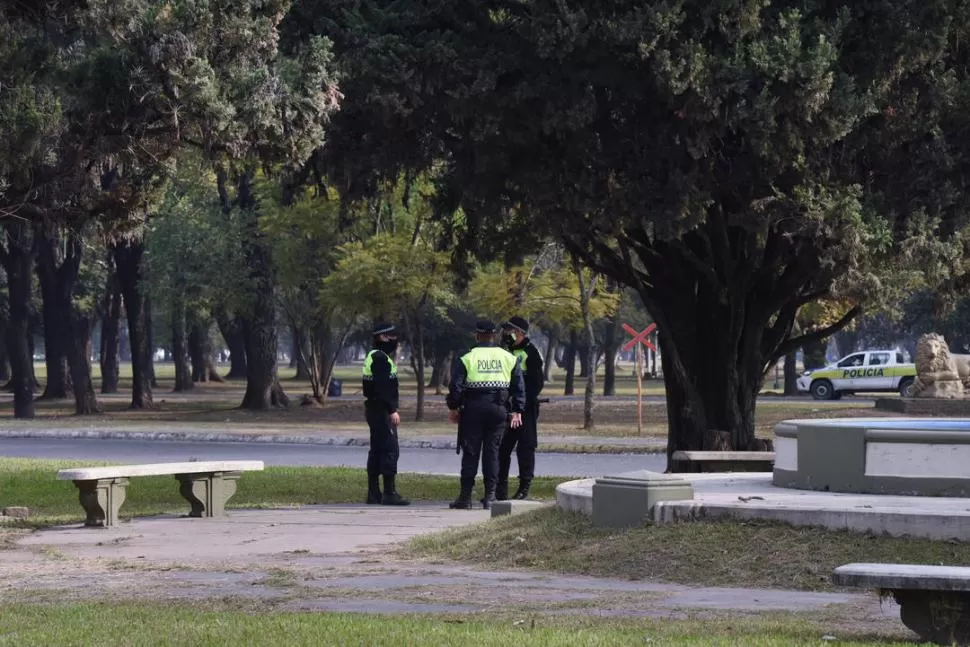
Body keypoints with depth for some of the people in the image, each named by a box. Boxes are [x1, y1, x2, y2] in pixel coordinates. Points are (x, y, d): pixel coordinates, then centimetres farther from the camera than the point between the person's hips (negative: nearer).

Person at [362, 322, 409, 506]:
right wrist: (392, 410, -24)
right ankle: (389, 493, -13)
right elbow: (382, 387, -23)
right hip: (381, 410, -11)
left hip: (374, 409, 11)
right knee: (390, 450, -11)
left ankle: (373, 493, 15)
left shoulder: (374, 357, 18)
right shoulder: (380, 358, -15)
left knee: (376, 451, 12)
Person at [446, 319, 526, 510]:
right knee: (492, 452, 7)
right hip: (498, 409, 2)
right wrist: (517, 411, 10)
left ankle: (466, 496, 2)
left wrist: (453, 408, 5)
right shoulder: (509, 358, 7)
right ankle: (490, 496, 4)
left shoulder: (467, 359, -2)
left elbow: (456, 385, -6)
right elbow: (519, 387, 7)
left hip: (473, 409, -2)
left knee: (470, 453, 2)